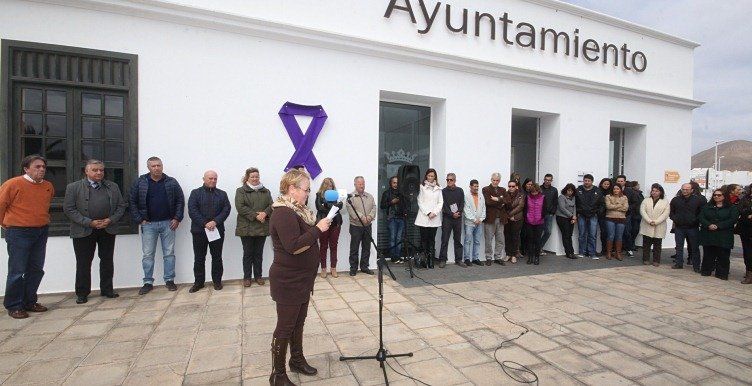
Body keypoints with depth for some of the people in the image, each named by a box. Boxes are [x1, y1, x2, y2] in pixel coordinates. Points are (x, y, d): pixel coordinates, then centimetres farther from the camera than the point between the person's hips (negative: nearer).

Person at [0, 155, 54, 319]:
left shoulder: (49, 186, 6)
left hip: (42, 232, 5)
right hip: (19, 233, -5)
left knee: (36, 270, 11)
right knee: (17, 271, 0)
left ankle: (29, 302, 24)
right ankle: (13, 306, 13)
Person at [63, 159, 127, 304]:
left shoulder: (113, 187, 8)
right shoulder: (73, 187, -1)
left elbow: (121, 206, 8)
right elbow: (69, 209, -5)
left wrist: (111, 220, -8)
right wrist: (89, 222, -14)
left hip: (108, 230, 3)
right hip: (84, 231, -2)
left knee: (107, 261, 10)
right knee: (83, 263, 6)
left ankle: (107, 289, 21)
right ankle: (82, 293, 18)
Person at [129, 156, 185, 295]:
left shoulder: (172, 182, 2)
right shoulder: (140, 182, 1)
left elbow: (180, 200, 4)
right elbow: (132, 202, 3)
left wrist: (177, 218, -4)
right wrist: (139, 220, -4)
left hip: (168, 223, 0)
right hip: (148, 224, 0)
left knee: (169, 253, 6)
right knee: (148, 254, 5)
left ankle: (169, 280, 16)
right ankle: (148, 282, 16)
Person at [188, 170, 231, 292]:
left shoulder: (222, 194, 9)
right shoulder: (195, 193, 4)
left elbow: (226, 209, -1)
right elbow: (192, 211, -7)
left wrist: (215, 222, -16)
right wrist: (205, 223, -17)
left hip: (217, 230, 1)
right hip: (199, 231, -1)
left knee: (217, 257, 8)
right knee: (199, 258, 7)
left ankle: (217, 281, 18)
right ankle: (198, 282, 20)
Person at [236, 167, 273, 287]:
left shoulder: (266, 191, 11)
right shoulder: (241, 191, 0)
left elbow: (271, 205, 3)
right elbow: (240, 207, -12)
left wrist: (265, 213, -17)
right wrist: (255, 215, -18)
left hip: (262, 227, 3)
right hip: (247, 228, -3)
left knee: (259, 253, 11)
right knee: (248, 253, 7)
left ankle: (258, 276, 23)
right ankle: (247, 277, 20)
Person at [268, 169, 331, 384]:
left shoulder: (296, 210, 10)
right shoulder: (283, 213, -22)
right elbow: (294, 246, -30)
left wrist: (322, 224, 3)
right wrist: (318, 229, -25)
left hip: (301, 280, 10)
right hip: (288, 281, -9)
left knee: (299, 322, 21)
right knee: (285, 326, 4)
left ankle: (297, 360, 38)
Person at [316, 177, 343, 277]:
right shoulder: (319, 195, 4)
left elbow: (340, 206, -2)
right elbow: (319, 207, -7)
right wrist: (332, 209, -14)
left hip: (335, 223, 2)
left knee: (334, 246, 5)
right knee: (323, 246, 4)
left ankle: (333, 268, 13)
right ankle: (323, 268, 12)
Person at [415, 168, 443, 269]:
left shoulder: (438, 188, 14)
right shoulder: (422, 187, 4)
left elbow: (441, 202, 9)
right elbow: (420, 202, -1)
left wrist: (434, 212, -6)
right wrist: (428, 213, -9)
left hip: (435, 218, 3)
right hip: (424, 217, -3)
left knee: (432, 239, 2)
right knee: (424, 239, -1)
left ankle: (431, 261, 5)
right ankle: (424, 260, 3)